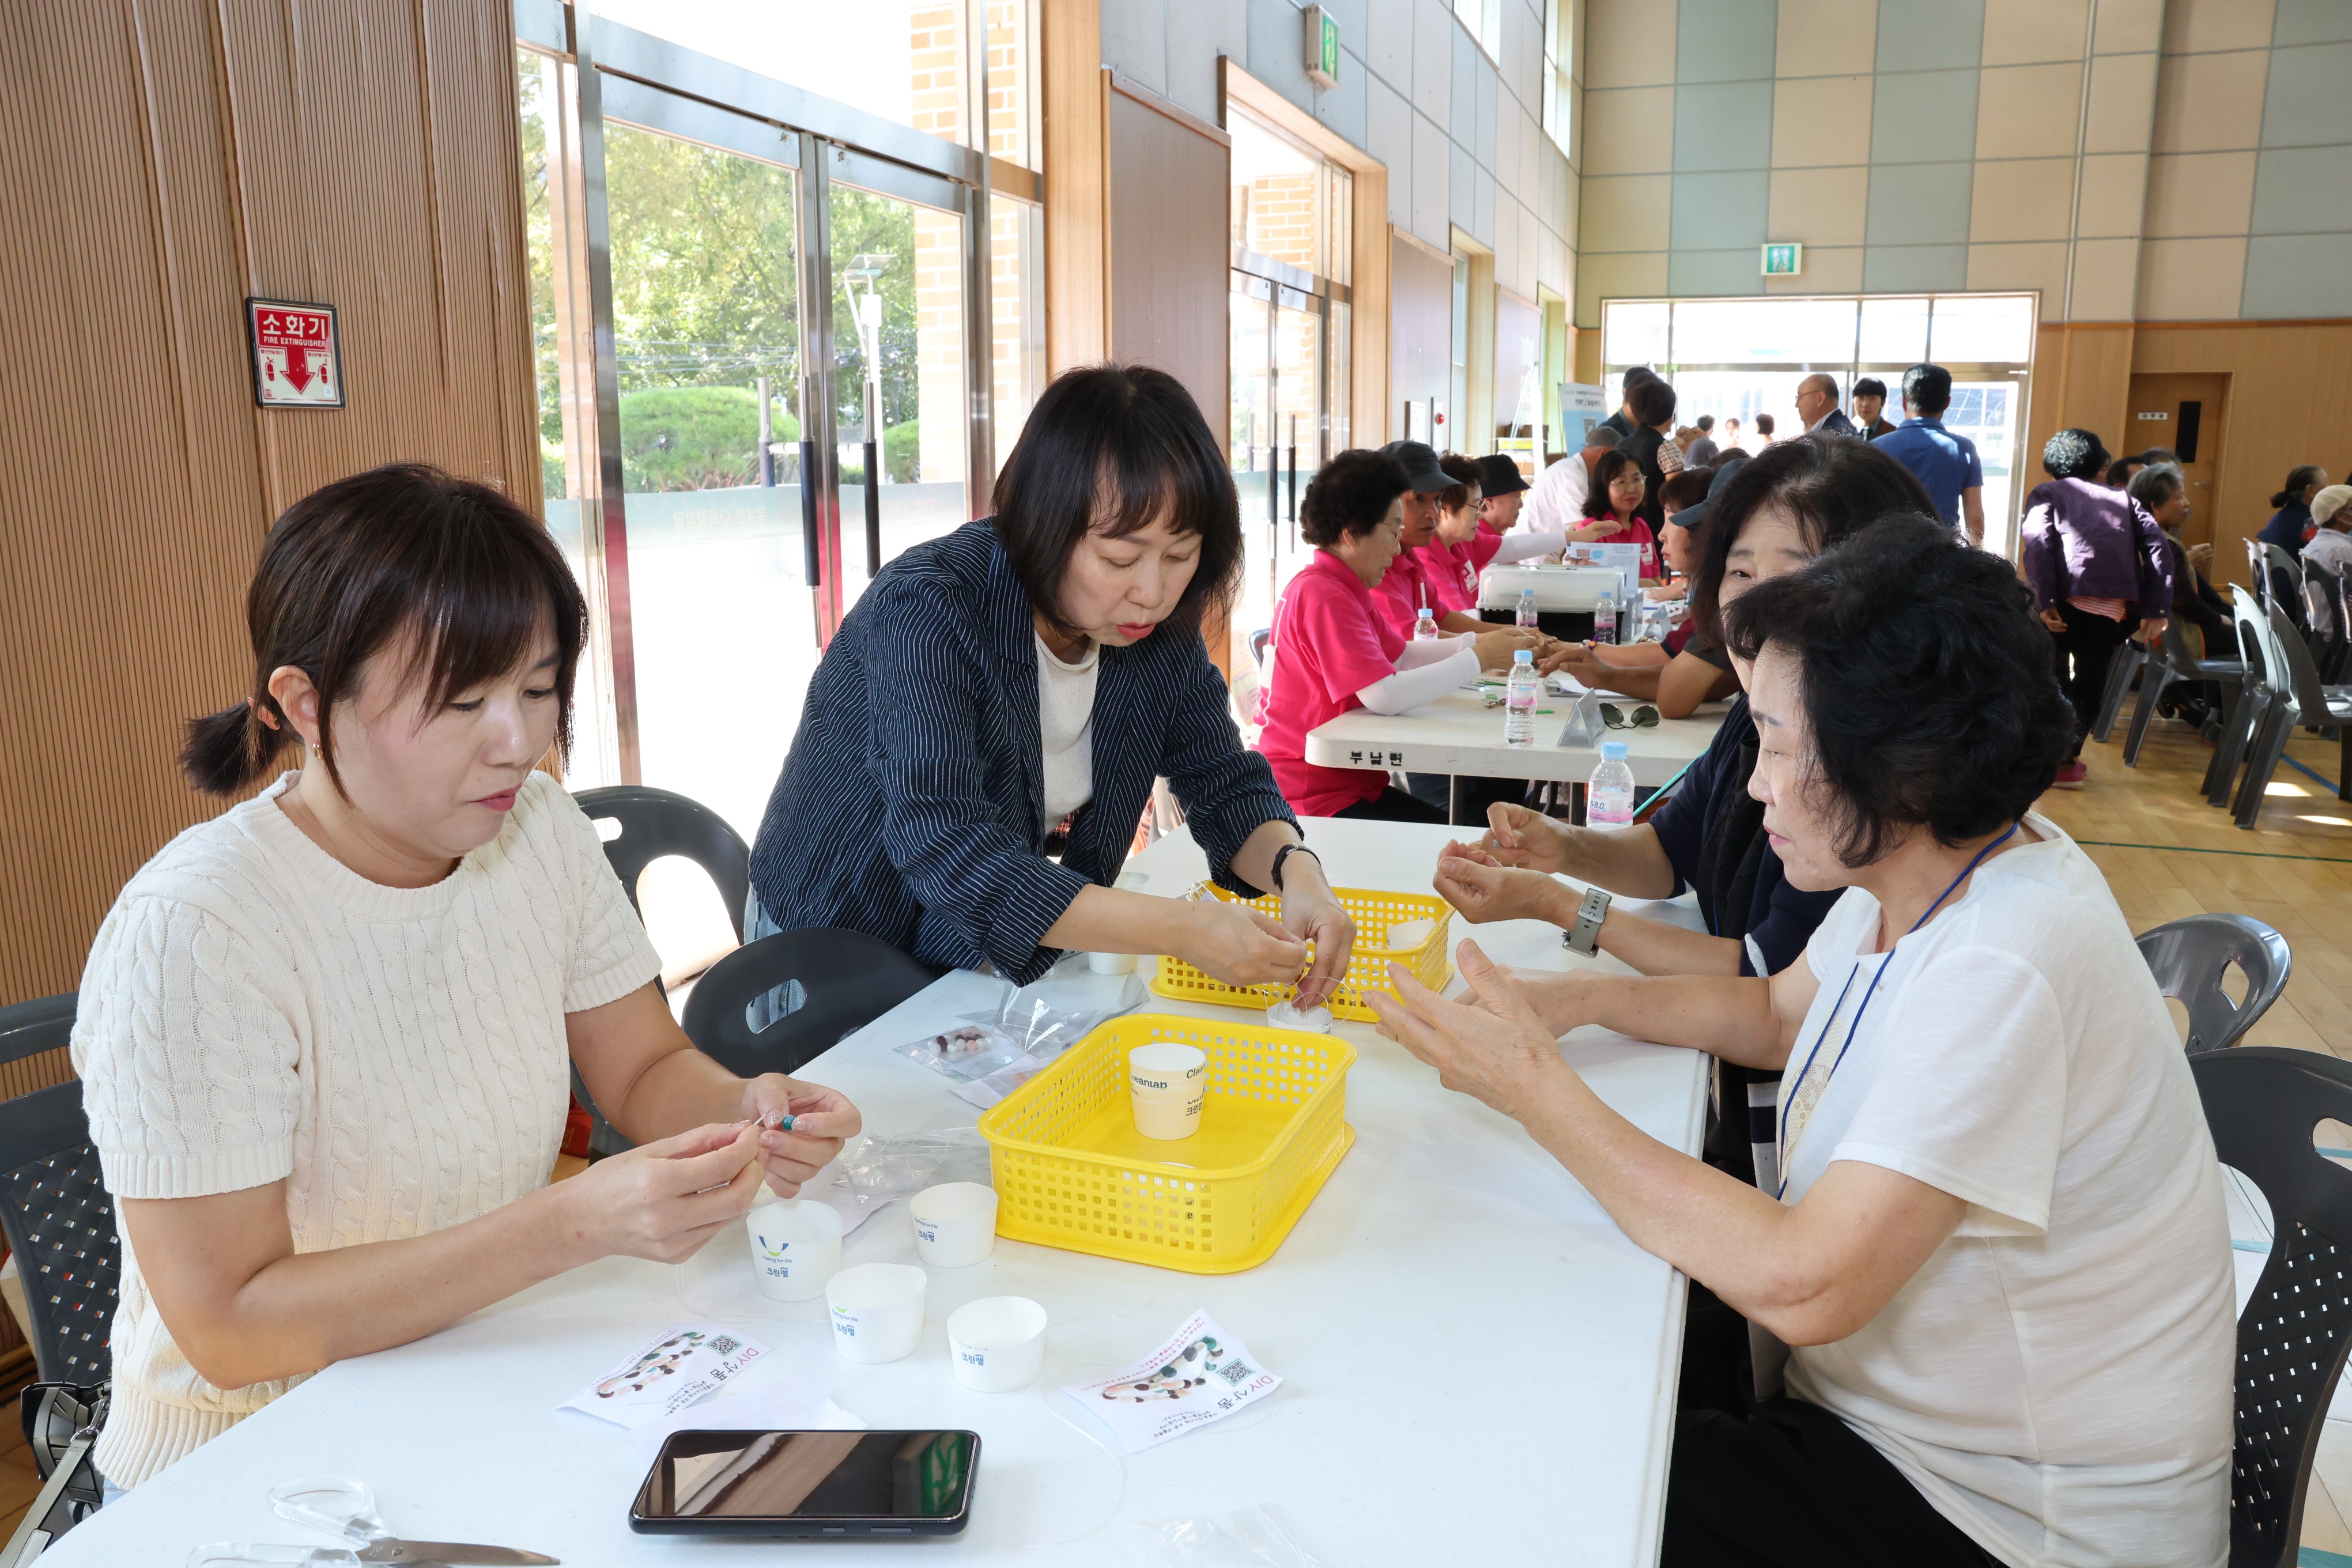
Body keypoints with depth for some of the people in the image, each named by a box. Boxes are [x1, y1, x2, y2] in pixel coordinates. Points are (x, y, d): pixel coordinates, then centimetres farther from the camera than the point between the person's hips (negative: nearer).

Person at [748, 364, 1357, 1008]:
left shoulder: (1163, 625, -9)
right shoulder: (926, 614, -28)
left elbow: (1226, 785, -3)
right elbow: (947, 853, -37)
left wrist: (1296, 870, -26)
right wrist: (1180, 929, -43)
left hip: (1007, 959, 5)